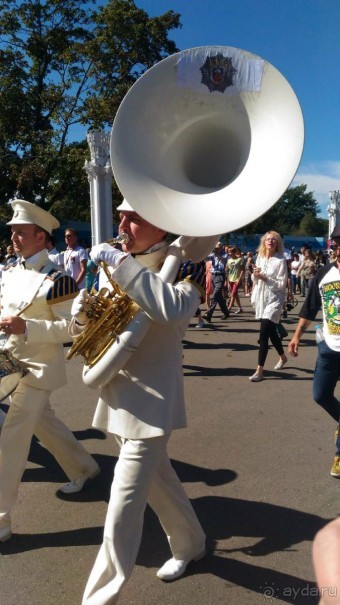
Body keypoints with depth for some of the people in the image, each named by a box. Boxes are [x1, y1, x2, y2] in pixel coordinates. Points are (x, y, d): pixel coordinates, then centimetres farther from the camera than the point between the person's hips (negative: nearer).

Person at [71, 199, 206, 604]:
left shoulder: (179, 268, -12)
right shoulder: (118, 268, 10)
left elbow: (171, 309, -36)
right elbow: (87, 332, 15)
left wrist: (121, 262, -32)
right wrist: (82, 310, -8)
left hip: (150, 402, -8)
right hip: (119, 397, 8)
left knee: (123, 510, -3)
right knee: (156, 478, 23)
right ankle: (189, 544, 47)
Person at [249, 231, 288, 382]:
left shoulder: (280, 260, -10)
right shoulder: (260, 258, 7)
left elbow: (282, 284, -13)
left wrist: (264, 278, -20)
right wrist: (255, 275, -7)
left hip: (274, 299, -6)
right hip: (261, 298, 6)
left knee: (263, 333, -13)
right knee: (271, 331, 18)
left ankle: (259, 371, -8)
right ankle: (283, 357, 42)